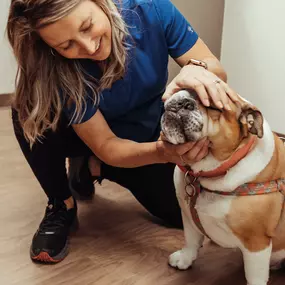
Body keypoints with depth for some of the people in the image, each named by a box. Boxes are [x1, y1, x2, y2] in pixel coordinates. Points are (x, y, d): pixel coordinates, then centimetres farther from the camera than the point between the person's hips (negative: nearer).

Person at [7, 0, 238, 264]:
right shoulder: (59, 70, -32)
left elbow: (217, 70, -23)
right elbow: (106, 146, -28)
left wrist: (197, 69, -48)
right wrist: (162, 152, -48)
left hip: (153, 139, 3)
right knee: (29, 113, -31)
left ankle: (93, 167, 9)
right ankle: (62, 207, -6)